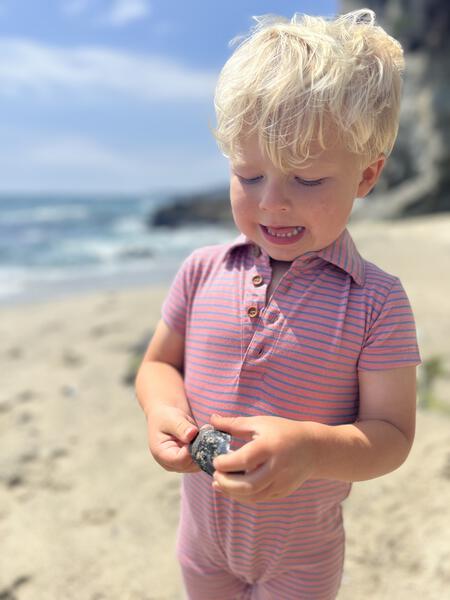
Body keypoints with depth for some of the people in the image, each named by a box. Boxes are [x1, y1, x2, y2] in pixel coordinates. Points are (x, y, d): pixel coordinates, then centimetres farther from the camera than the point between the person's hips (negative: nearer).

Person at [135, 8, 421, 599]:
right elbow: (159, 363, -1)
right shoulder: (203, 272, -13)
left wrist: (311, 446, -37)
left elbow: (392, 434, -18)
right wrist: (164, 409, -24)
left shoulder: (375, 301, -21)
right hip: (203, 527, 3)